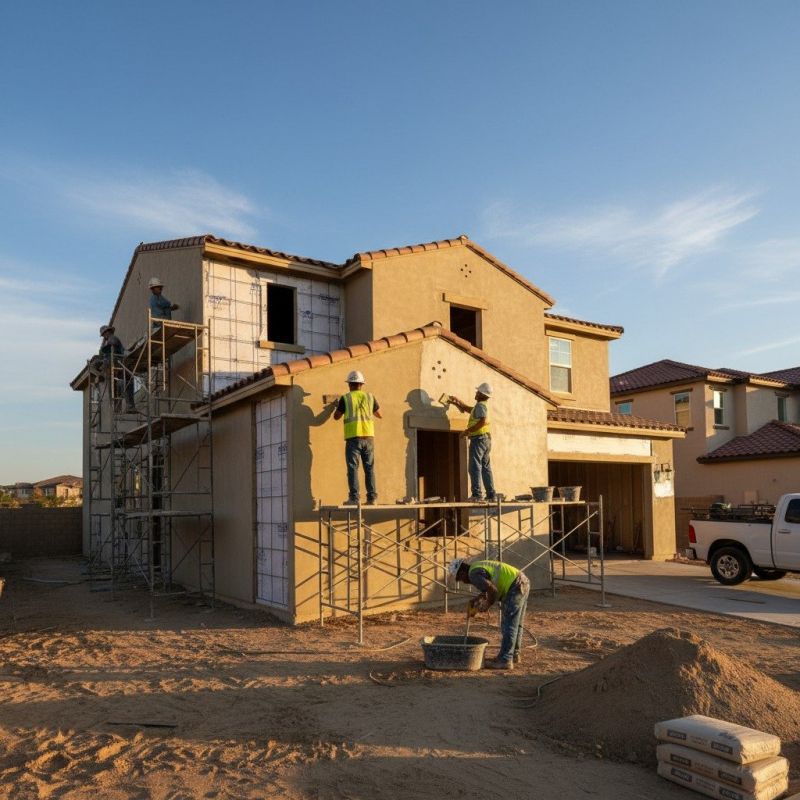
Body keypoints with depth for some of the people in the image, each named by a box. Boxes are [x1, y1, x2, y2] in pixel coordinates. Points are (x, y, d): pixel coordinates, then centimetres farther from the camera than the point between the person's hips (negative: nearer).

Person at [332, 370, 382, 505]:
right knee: (369, 468, 7)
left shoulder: (345, 398, 3)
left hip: (353, 437, -2)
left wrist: (338, 406, 30)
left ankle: (354, 498, -4)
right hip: (368, 437, 2)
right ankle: (372, 497, 5)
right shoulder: (370, 397, 10)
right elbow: (379, 415, 20)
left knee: (353, 468, 0)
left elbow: (336, 416, 12)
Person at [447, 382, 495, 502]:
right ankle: (491, 495, 8)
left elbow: (483, 421, -25)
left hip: (478, 439, -10)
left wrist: (468, 431, -18)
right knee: (486, 468, 9)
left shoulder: (480, 405, -11)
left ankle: (477, 495, -14)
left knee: (475, 467, -10)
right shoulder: (484, 405, 19)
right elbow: (467, 409, 33)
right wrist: (456, 402, 31)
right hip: (486, 439, 10)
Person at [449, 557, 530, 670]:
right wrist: (477, 599, 19)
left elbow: (493, 590, -22)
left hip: (516, 586, -10)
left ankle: (505, 660, -5)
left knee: (509, 625, -7)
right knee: (516, 623, 18)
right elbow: (489, 587, 29)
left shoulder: (474, 574, -13)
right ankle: (514, 654, 29)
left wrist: (487, 606, -6)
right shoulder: (478, 566, 17)